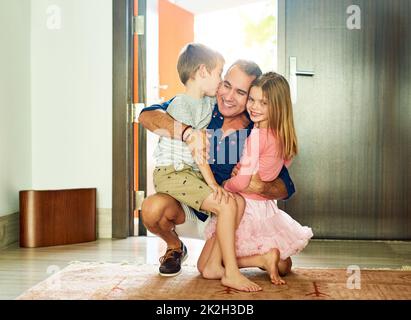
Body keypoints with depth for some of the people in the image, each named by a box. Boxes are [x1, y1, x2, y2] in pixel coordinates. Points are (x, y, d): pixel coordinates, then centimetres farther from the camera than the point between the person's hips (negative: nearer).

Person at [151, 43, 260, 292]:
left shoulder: (209, 101, 12)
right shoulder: (181, 104, -13)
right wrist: (212, 184, -21)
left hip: (194, 173, 9)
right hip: (172, 173, -9)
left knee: (239, 201, -5)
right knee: (226, 205, -21)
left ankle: (218, 259, 0)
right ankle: (231, 273, -13)